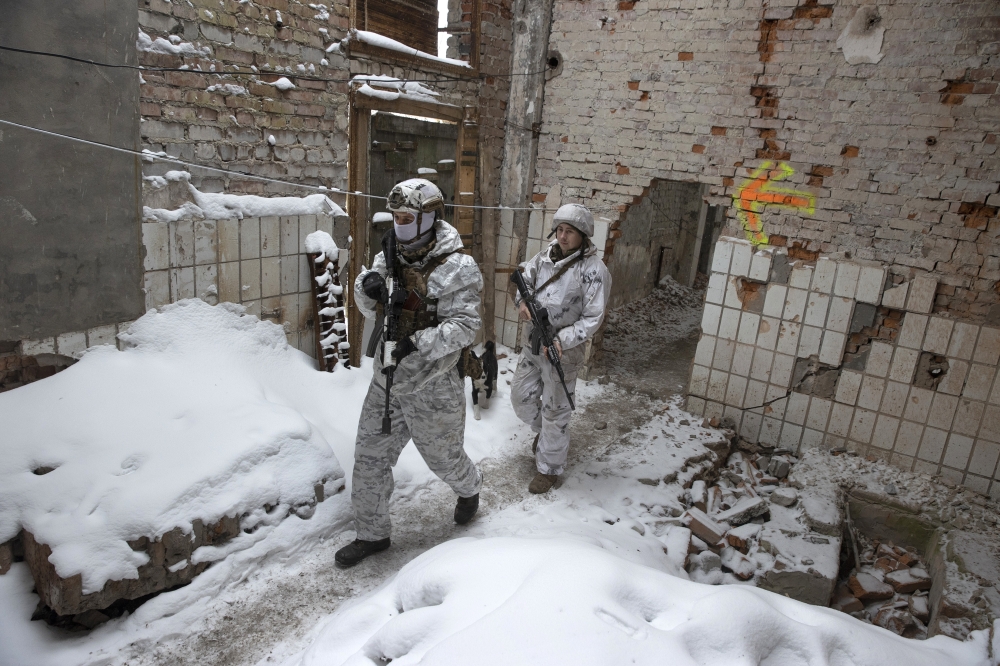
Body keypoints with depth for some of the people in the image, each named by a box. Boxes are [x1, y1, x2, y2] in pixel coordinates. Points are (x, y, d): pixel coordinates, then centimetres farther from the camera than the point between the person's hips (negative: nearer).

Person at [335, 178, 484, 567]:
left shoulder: (457, 269, -17)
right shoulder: (391, 257, 4)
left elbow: (465, 325, -22)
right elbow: (369, 309, 10)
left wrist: (420, 342, -36)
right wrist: (367, 285, -13)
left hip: (433, 388, -6)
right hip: (386, 381, 6)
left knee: (444, 457, 15)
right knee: (370, 456, 11)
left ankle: (469, 490, 51)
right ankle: (372, 534, 31)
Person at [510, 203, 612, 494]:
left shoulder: (594, 270, -17)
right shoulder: (547, 255, 2)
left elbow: (592, 318, -18)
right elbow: (524, 278, 8)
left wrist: (562, 340, -28)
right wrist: (522, 301, -15)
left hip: (563, 350, -6)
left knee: (554, 411, 5)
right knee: (521, 396, 18)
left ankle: (549, 468, 24)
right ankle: (543, 430, 49)